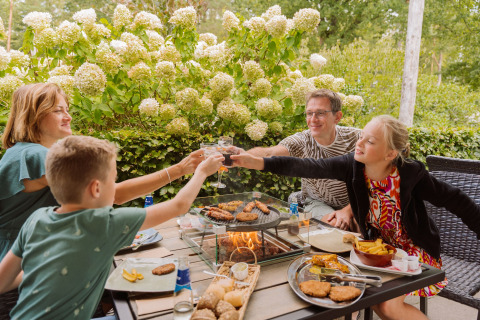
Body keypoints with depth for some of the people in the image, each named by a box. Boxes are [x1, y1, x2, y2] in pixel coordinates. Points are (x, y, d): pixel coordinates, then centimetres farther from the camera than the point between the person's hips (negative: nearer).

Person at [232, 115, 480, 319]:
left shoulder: (410, 173, -27)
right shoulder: (353, 166, -20)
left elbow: (455, 200, -15)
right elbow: (308, 167, -29)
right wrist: (259, 162, -39)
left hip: (412, 248, -4)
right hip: (377, 244, 4)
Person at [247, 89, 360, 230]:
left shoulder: (356, 138, -11)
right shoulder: (301, 141, -15)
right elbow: (268, 153, -33)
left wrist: (348, 210, -23)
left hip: (352, 205, 1)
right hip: (317, 203, 0)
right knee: (334, 224, -30)